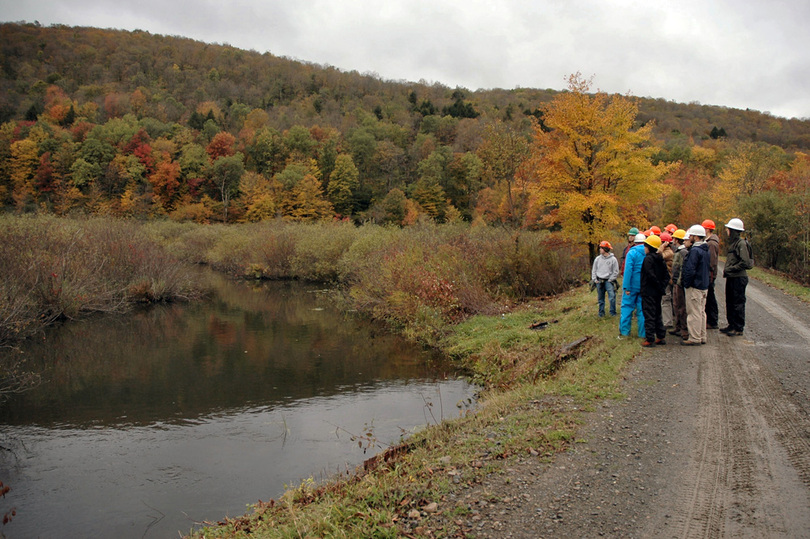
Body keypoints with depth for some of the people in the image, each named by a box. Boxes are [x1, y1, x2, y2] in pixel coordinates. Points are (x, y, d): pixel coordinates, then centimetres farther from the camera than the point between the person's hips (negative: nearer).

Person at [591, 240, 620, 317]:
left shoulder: (613, 259, -5)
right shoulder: (597, 259, 7)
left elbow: (615, 272, -3)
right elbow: (594, 270, 12)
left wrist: (610, 280, -9)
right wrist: (594, 279, 3)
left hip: (608, 281, -4)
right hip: (599, 281, 4)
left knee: (612, 297, -13)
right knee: (600, 299, 10)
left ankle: (613, 313, -2)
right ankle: (601, 313, 20)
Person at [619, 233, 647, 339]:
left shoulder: (632, 252, -9)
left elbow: (628, 270, -15)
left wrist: (626, 287, -15)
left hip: (633, 285, -4)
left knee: (627, 307, 4)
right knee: (643, 309, 8)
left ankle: (624, 332, 3)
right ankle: (643, 334, 10)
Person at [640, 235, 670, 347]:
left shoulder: (648, 259, -15)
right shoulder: (660, 259, 10)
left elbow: (651, 275, -20)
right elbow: (666, 275, 9)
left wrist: (659, 286, -10)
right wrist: (662, 287, 4)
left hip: (648, 292, -8)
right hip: (658, 293, 8)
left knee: (649, 315, -5)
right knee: (657, 314, 17)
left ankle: (650, 339, -4)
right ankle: (660, 337, 21)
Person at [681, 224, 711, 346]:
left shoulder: (695, 251, -19)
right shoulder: (705, 250, 12)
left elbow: (690, 270, -22)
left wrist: (686, 284, -13)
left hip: (694, 287, -10)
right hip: (704, 286, 10)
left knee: (694, 313, -4)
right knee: (701, 312, 15)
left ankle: (694, 338, -1)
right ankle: (702, 337, 21)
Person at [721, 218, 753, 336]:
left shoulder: (741, 243, -15)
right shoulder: (733, 242, 14)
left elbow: (745, 262, -21)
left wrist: (730, 269, -18)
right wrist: (727, 270, 8)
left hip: (739, 278, -10)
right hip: (731, 278, 10)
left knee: (738, 303, -3)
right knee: (730, 302, 16)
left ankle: (739, 328, 4)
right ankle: (732, 325, 26)